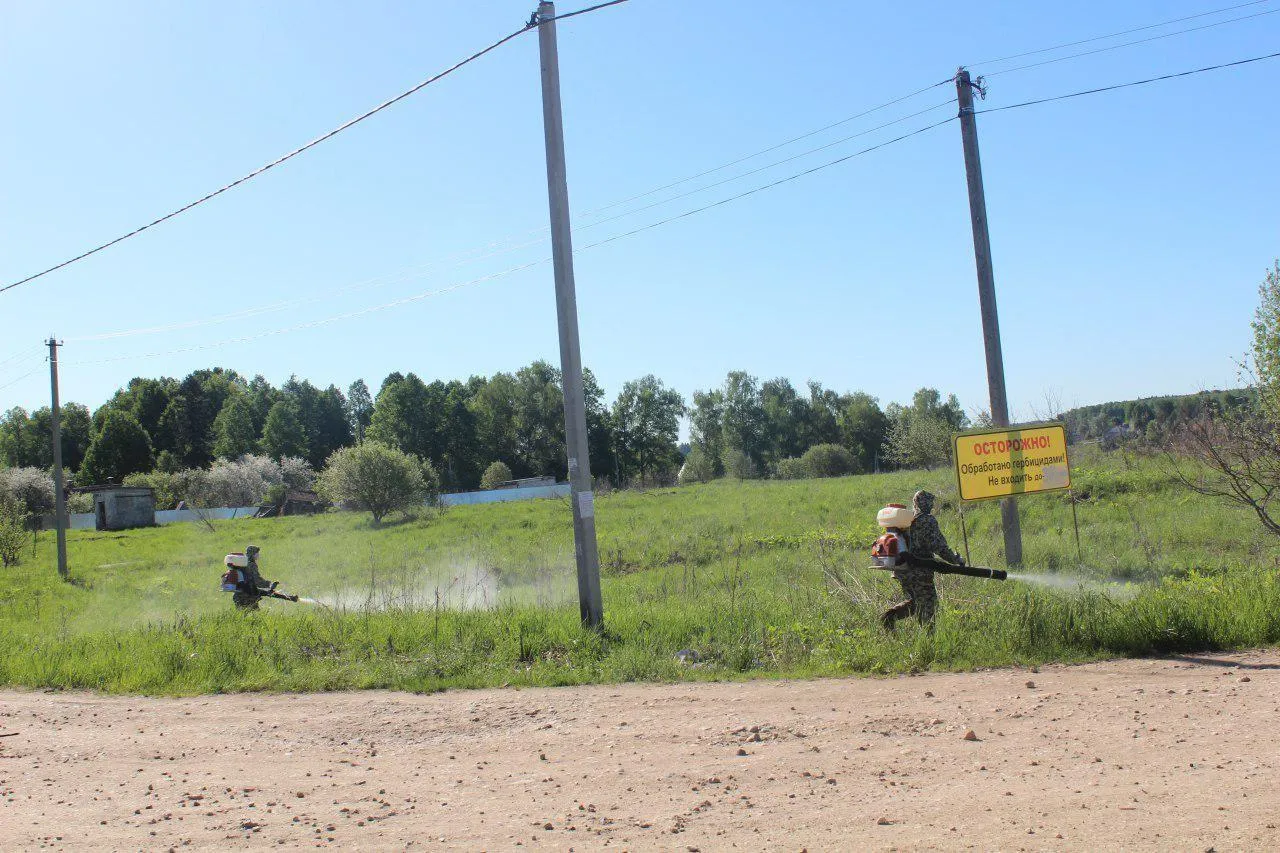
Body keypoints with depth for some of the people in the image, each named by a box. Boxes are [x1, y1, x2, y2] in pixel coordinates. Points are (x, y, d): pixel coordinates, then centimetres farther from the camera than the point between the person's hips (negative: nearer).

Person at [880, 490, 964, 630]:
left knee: (914, 601, 20)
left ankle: (890, 615, 1)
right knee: (929, 604, 3)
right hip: (919, 572, -7)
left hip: (901, 571, 7)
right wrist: (956, 559, -6)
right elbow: (938, 545, -16)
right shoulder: (928, 520, -11)